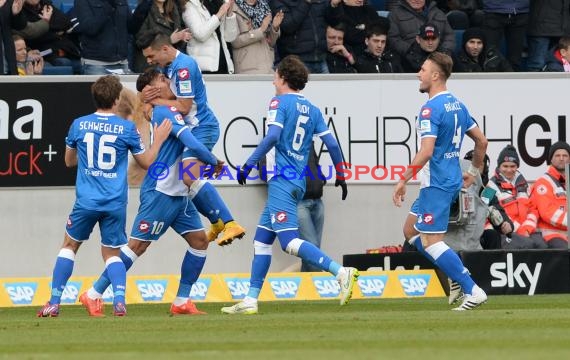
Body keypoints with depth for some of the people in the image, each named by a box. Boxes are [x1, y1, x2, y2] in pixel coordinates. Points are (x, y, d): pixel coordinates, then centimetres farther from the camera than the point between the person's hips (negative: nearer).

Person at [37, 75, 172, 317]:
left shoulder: (79, 125, 1)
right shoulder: (127, 128, -4)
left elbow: (69, 161, 16)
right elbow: (146, 162, 8)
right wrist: (159, 140, 21)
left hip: (86, 200, 0)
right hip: (116, 204, 0)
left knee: (70, 245, 17)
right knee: (112, 253, 13)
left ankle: (54, 303, 11)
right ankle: (119, 299, -11)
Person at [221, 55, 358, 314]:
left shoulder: (280, 102, -5)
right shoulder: (312, 109, 15)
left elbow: (273, 136, -19)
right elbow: (331, 143, 13)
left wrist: (249, 163, -17)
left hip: (281, 180, -9)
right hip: (298, 183, 9)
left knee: (290, 242, -15)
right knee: (261, 240, 13)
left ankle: (342, 273, -27)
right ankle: (250, 301, 11)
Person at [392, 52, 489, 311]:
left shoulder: (431, 109, -17)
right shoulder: (457, 105, 11)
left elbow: (426, 151, -25)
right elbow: (481, 141, 17)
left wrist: (403, 180, -20)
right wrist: (473, 173, 27)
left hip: (437, 184, -10)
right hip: (452, 180, 10)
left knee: (431, 241, -7)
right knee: (410, 231, 18)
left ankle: (472, 291, -12)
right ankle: (458, 277, 12)